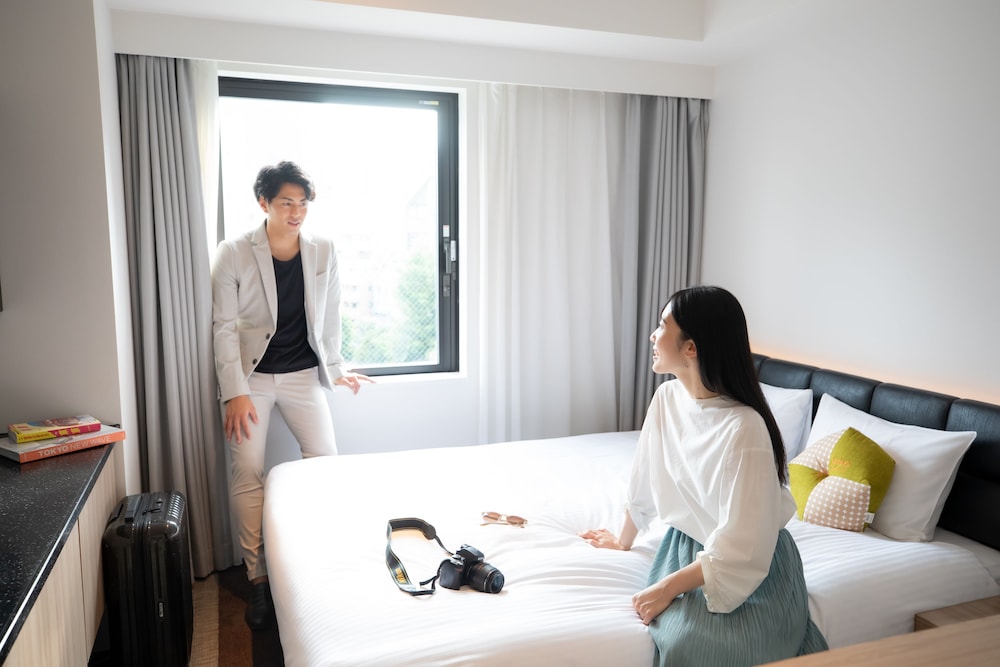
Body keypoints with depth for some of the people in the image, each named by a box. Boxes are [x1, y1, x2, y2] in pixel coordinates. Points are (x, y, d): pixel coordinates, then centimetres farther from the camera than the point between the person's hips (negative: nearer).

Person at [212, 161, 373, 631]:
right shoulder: (233, 254, -10)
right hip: (250, 376, -2)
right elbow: (224, 326, -10)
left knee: (327, 462, 2)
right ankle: (258, 579, 8)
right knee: (247, 474, -6)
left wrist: (336, 369, 6)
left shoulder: (324, 253, -1)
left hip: (303, 374, 3)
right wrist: (235, 392, -16)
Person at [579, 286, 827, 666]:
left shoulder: (744, 428, -28)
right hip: (687, 546, 5)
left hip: (750, 569, -5)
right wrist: (623, 542, 20)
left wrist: (669, 587, -17)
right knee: (671, 634, -19)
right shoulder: (666, 398, -7)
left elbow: (740, 550, -24)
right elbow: (645, 482, 8)